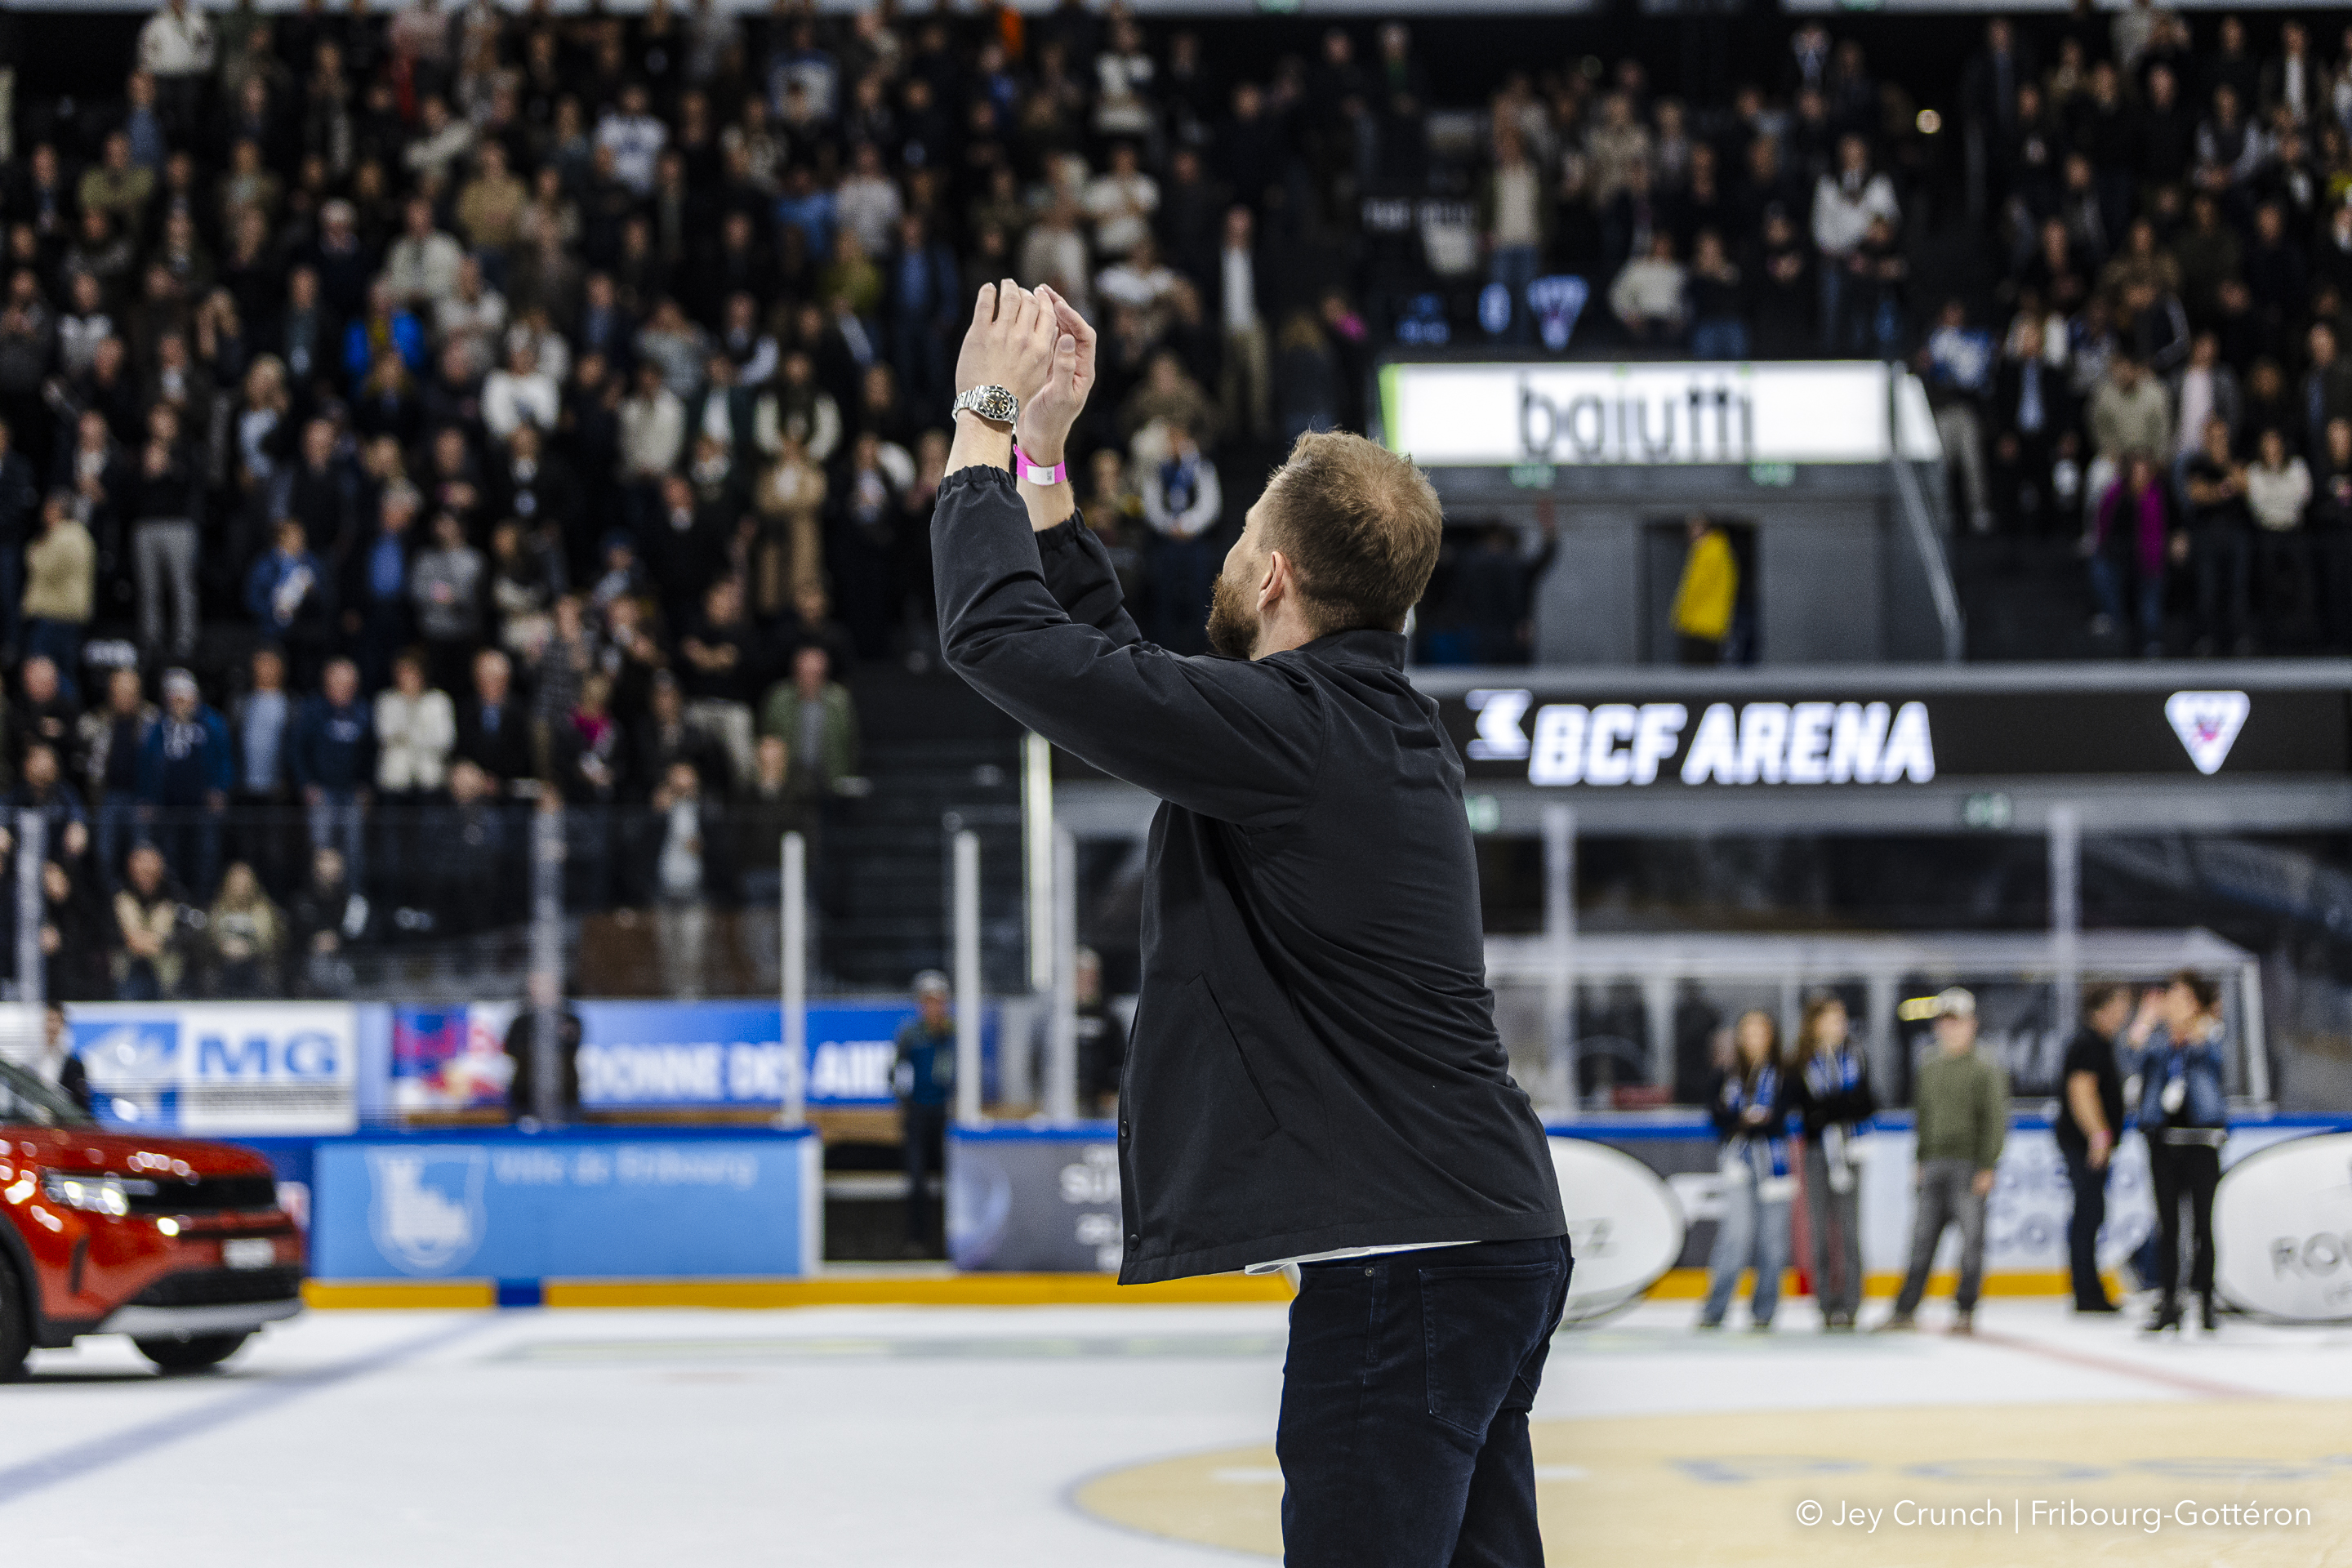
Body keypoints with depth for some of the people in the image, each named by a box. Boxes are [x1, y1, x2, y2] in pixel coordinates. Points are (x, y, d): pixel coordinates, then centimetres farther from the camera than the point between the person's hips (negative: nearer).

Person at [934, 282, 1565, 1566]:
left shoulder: (1287, 729, -15)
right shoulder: (1374, 722, 14)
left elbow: (1001, 633, -16)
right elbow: (1112, 665, 25)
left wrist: (985, 422, -2)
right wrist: (1042, 454, 24)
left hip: (1404, 1257, -10)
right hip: (1493, 1234, 10)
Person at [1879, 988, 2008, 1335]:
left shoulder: (1984, 1071, -4)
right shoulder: (1930, 1070, 15)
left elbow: (1994, 1121, -7)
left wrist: (1987, 1167, -12)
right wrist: (1921, 1162, 19)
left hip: (1969, 1164, -5)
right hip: (1936, 1163, 5)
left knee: (1971, 1238, -3)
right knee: (1923, 1240, 5)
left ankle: (1965, 1311, 4)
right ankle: (1906, 1310, 9)